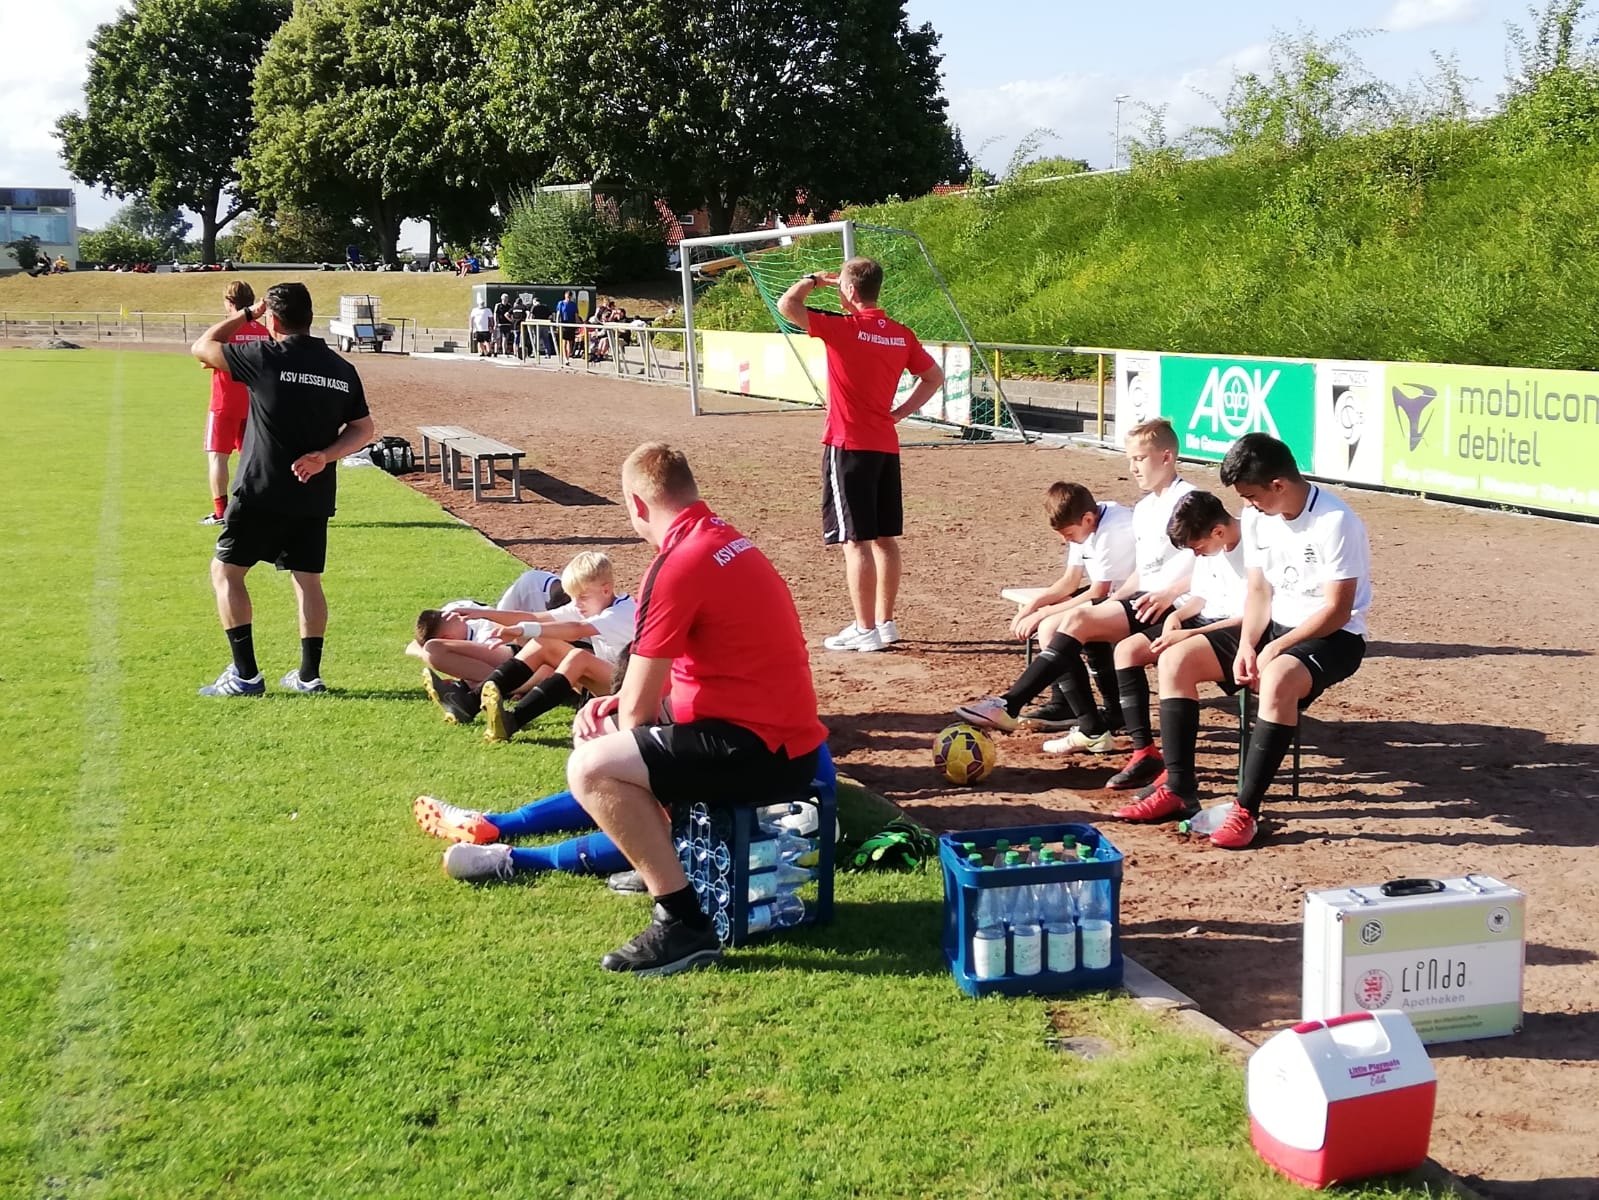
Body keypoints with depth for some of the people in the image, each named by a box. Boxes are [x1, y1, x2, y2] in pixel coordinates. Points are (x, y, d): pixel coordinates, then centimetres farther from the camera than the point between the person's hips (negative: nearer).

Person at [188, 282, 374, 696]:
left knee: (226, 572, 7)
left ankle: (245, 675, 2)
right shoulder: (342, 369, 5)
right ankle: (309, 674, 17)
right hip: (315, 496, 5)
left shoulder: (265, 358, -10)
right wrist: (325, 455, -4)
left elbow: (201, 347, 4)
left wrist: (245, 315, 13)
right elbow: (364, 429, 7)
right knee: (308, 579, 14)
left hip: (262, 494, -5)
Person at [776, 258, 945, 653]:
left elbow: (787, 305, -17)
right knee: (885, 537, 12)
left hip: (849, 446, -7)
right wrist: (899, 412, 13)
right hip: (886, 446, 7)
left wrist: (814, 279, 1)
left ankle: (865, 630, -1)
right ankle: (885, 622, 20)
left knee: (856, 540, -3)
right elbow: (934, 377, 15)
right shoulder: (901, 334, 7)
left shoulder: (843, 328, -14)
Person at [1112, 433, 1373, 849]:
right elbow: (1259, 591, 6)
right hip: (1275, 627, 8)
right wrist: (1246, 645, -11)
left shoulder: (1336, 523, -21)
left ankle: (1247, 810, -30)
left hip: (1333, 638, -8)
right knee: (1176, 659, -7)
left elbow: (1337, 611, -21)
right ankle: (1179, 790, -7)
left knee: (1276, 681, -39)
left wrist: (1275, 649, -23)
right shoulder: (1257, 517, 2)